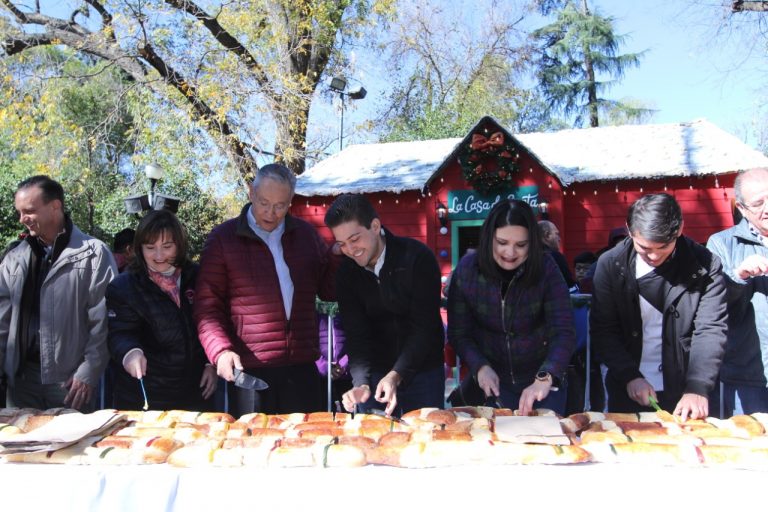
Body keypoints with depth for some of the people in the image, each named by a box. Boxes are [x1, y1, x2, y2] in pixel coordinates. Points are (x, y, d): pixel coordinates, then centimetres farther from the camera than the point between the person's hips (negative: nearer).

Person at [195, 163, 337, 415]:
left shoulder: (305, 233, 11)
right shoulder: (223, 237, 0)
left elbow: (329, 289, 18)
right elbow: (207, 304, -2)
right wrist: (221, 351, -17)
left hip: (302, 368, 3)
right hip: (248, 371, -3)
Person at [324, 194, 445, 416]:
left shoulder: (418, 258, -17)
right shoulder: (346, 273, -6)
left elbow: (424, 327, -20)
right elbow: (356, 335, -10)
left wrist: (396, 375, -30)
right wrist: (360, 383, -26)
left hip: (423, 370, -2)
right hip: (375, 373, 3)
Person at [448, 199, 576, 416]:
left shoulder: (545, 268, -18)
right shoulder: (467, 269, -14)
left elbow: (564, 332, -24)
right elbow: (458, 333, -7)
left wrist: (545, 378, -39)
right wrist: (480, 367, -23)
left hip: (542, 379, 0)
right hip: (492, 380, 1)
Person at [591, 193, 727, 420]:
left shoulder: (705, 265, -9)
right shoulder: (610, 264, -8)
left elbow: (711, 331, -11)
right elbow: (602, 331, -6)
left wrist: (698, 388, -22)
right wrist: (630, 376, -15)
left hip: (684, 394, 0)